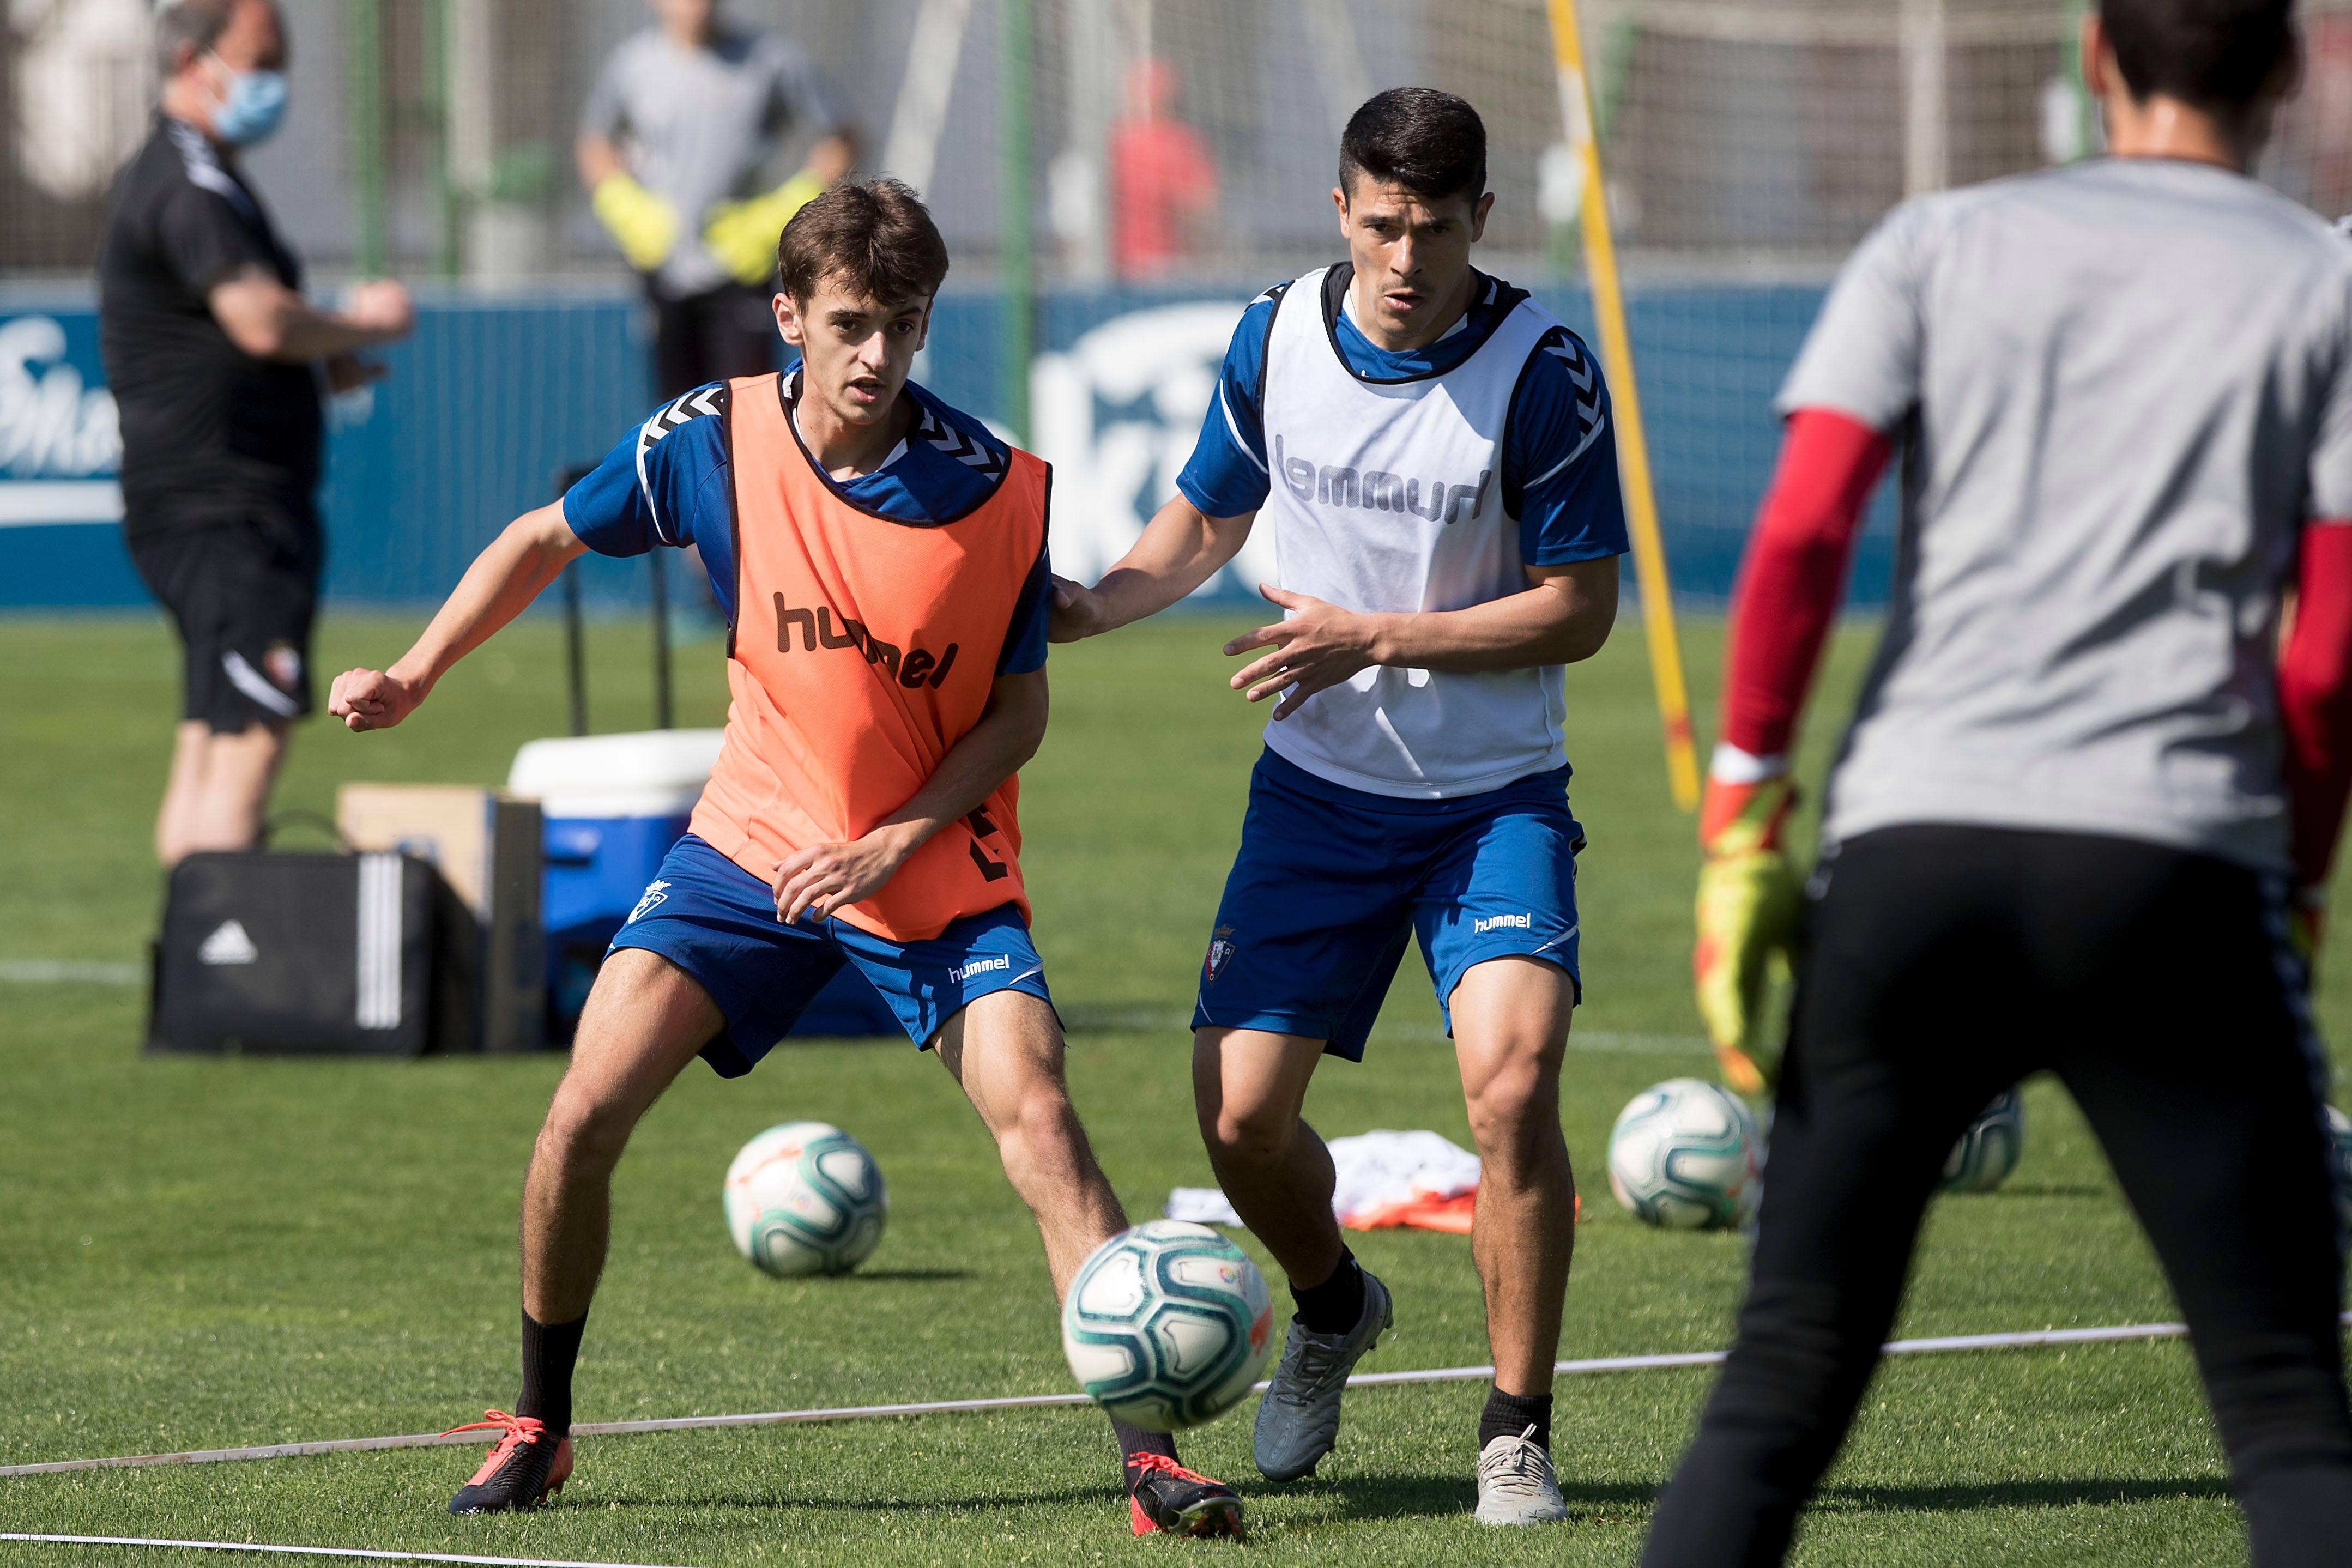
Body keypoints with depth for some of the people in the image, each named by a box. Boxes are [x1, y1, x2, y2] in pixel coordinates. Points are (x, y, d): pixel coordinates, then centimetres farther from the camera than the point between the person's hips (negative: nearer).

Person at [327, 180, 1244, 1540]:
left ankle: (1152, 1453, -20)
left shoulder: (1000, 491, -15)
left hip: (936, 863, -2)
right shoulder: (711, 441, -10)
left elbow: (1020, 711, -6)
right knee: (585, 1112, -8)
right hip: (754, 840, 2)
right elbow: (549, 538, 8)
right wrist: (414, 678, 6)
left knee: (1036, 1114, -21)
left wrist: (895, 844, -18)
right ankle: (538, 1428, 13)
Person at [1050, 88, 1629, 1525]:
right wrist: (1093, 604, -5)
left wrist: (1375, 638, -20)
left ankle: (1518, 1436, -9)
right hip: (1319, 790, 4)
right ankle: (1334, 1311, 32)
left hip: (1496, 798, -3)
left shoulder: (1542, 369, -15)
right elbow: (1209, 520, 14)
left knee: (1513, 1082, -24)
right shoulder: (1278, 340, -3)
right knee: (1240, 1113, -3)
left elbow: (1579, 609, -12)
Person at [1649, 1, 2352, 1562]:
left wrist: (1745, 817, 4)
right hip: (2174, 870, -2)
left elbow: (1800, 531, 1)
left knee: (1785, 1386, 10)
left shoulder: (1942, 241, 14)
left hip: (1909, 845, 2)